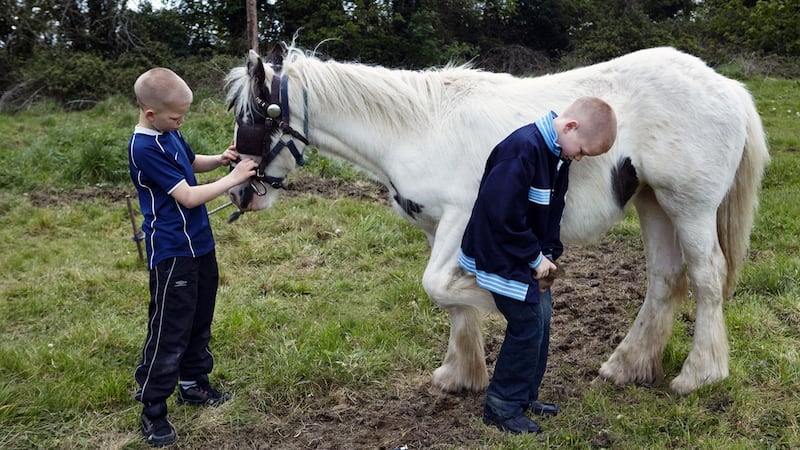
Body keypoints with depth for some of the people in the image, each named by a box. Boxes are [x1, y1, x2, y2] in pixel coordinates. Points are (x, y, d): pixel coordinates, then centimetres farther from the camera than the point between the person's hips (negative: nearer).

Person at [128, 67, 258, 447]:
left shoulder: (168, 133, 5)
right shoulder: (144, 148, -22)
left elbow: (191, 163, 23)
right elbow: (188, 196, -24)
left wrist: (220, 159, 3)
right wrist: (233, 178, -18)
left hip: (199, 244, 9)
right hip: (172, 253, -9)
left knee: (199, 320, 20)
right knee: (169, 331, -1)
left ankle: (193, 383, 37)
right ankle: (152, 411, 11)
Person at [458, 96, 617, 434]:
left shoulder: (558, 153, 3)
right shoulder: (523, 149, -27)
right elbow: (502, 215, -28)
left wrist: (549, 253, -1)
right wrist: (536, 257, -19)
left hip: (530, 256, 9)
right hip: (502, 257, -9)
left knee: (541, 319, 15)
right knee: (528, 325, -4)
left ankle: (524, 396, 30)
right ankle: (502, 406, 12)